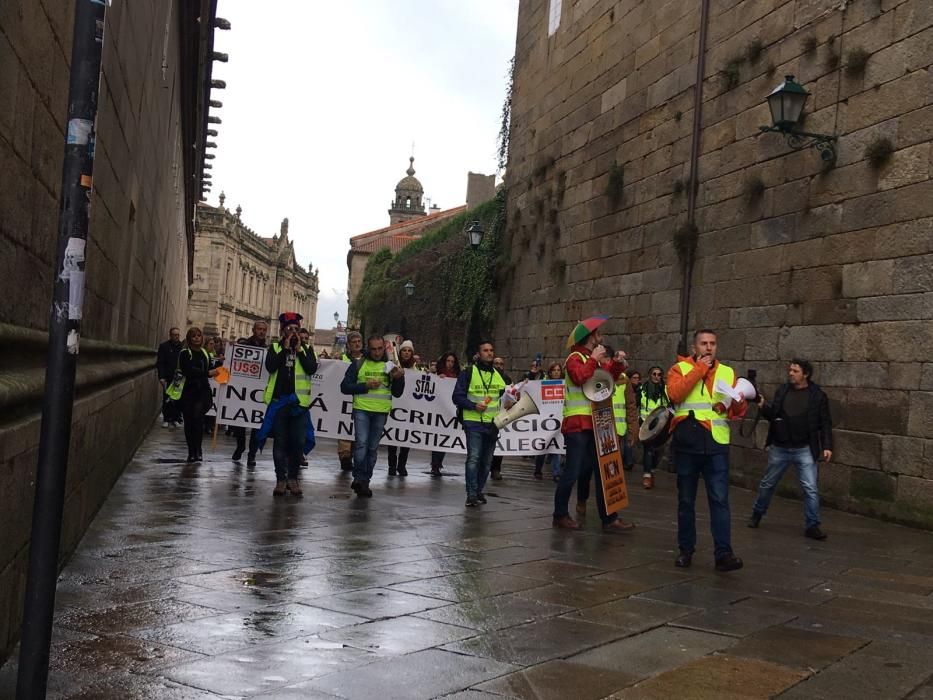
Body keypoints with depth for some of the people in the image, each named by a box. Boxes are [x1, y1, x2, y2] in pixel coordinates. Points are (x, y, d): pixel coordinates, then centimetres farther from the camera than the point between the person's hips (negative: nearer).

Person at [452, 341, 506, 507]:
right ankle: (471, 494, -12)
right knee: (474, 458, -15)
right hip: (474, 423, -5)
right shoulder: (468, 373, -3)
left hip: (492, 424, 5)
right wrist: (473, 406, -19)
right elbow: (457, 397, -5)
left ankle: (479, 491, 22)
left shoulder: (499, 374, 12)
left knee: (486, 461, 10)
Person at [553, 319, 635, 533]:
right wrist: (594, 360, -19)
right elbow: (579, 377, -26)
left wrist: (616, 363, 6)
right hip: (577, 424, -9)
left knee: (601, 471, 8)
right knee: (572, 471, -6)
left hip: (594, 424, 9)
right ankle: (560, 515, 6)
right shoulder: (575, 358, -8)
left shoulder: (593, 359, 19)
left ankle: (608, 518, 11)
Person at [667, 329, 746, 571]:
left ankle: (723, 553, -6)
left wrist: (738, 404, -13)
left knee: (720, 500, -6)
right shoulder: (680, 369, 5)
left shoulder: (727, 372, 12)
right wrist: (699, 369, -12)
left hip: (717, 444, 1)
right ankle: (686, 550, 19)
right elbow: (675, 394, -16)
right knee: (686, 500, 8)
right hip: (686, 444, -1)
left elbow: (738, 412, 10)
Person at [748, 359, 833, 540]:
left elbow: (825, 423, -3)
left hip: (804, 450, -3)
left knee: (810, 489, -6)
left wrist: (827, 446, -11)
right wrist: (763, 406, -11)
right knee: (767, 484, 16)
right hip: (779, 448, 3)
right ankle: (757, 513, 35)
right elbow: (772, 415, 8)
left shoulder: (818, 395, -5)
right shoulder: (782, 391, 4)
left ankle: (812, 526, 4)